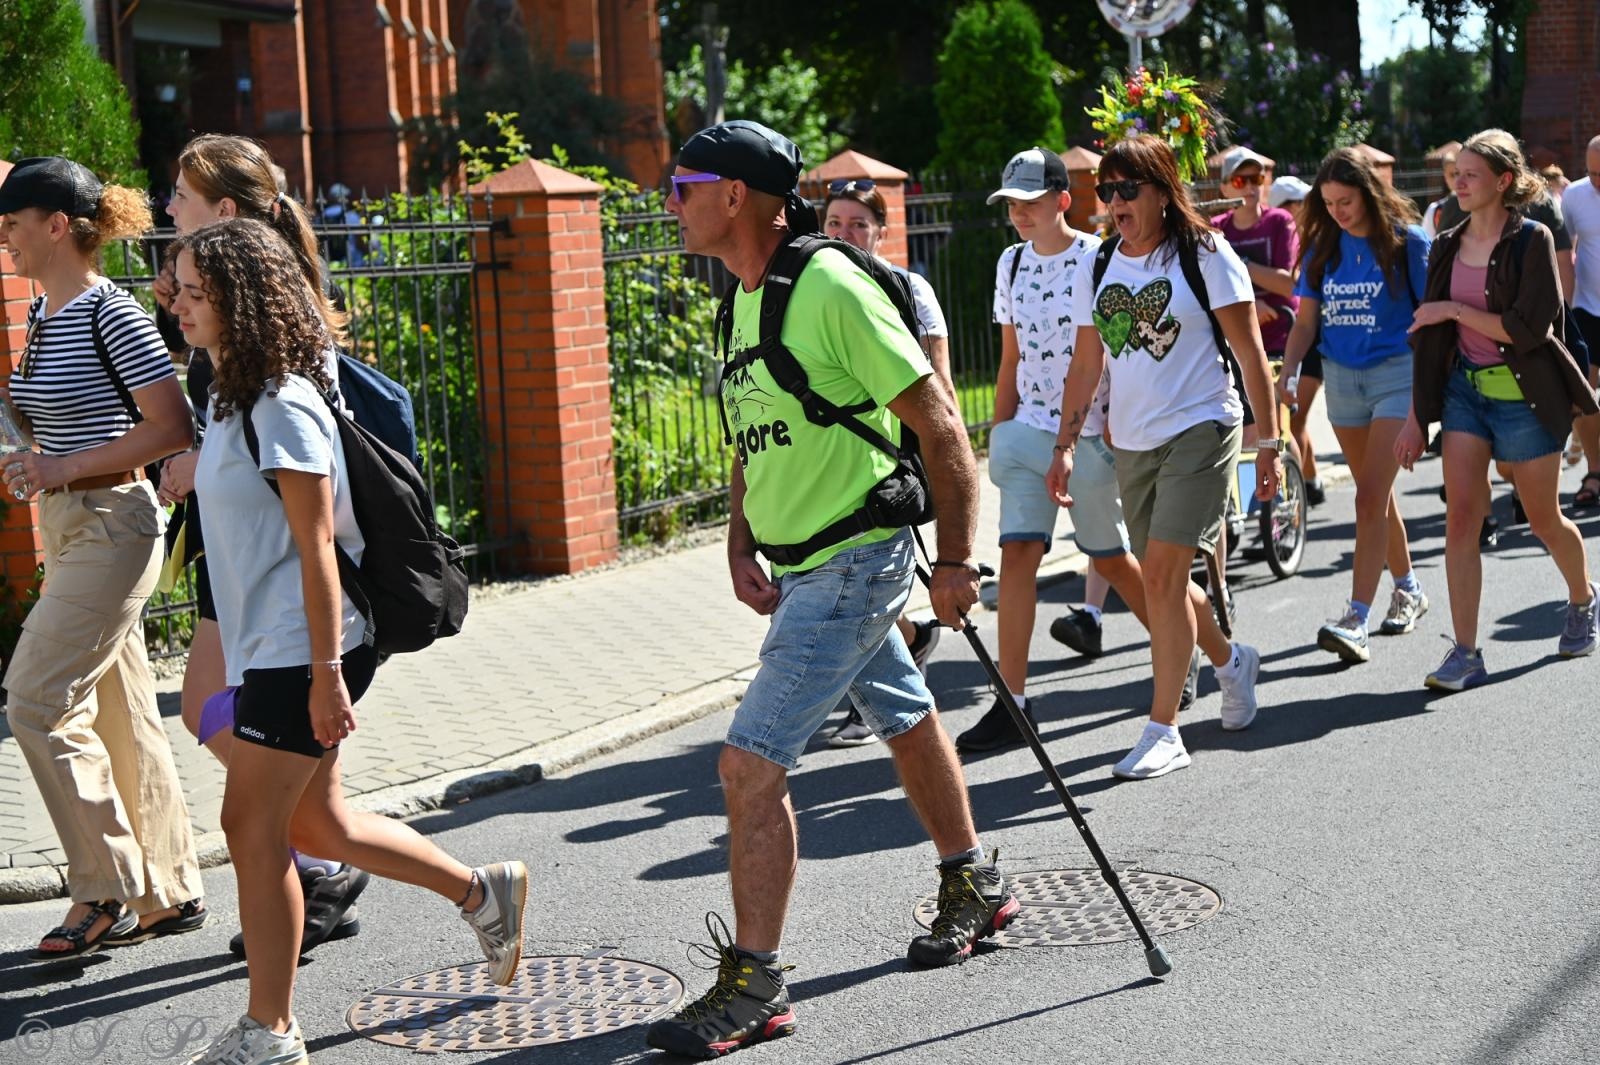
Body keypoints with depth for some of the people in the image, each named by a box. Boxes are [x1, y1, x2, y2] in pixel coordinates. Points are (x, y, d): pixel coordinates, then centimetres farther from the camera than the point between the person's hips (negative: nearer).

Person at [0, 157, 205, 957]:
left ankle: (109, 892, 3)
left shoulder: (109, 314, -15)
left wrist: (67, 469, -19)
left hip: (111, 527, -9)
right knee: (118, 715, 12)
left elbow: (173, 426, -20)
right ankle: (170, 892, 20)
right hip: (68, 530, 9)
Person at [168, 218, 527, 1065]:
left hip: (299, 651, -10)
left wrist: (325, 670, -21)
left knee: (251, 825, -2)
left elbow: (316, 545, -20)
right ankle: (482, 893, 28)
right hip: (267, 645, 10)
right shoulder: (238, 395, 12)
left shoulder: (281, 407, -18)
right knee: (313, 822, 15)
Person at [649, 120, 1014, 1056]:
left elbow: (939, 422, -17)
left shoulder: (830, 287, -19)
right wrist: (742, 549, 8)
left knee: (751, 762, -11)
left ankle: (754, 984, -2)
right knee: (906, 721, 23)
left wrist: (956, 559, -16)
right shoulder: (747, 298, 10)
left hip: (853, 563, -9)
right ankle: (975, 887, 42)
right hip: (802, 566, 9)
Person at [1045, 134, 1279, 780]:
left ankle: (1162, 730, -8)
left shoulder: (1204, 255, -6)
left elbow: (1250, 354, -4)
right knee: (1161, 580, 12)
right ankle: (1230, 661, 41)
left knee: (1161, 573, -15)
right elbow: (1085, 365, 13)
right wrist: (1065, 446, 7)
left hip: (1200, 430, -6)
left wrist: (1269, 443, -6)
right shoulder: (1094, 271, 8)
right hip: (1131, 442, 6)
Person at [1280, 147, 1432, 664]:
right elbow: (1306, 321, 7)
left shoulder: (1406, 242, -7)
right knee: (1376, 494, 16)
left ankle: (1355, 621, -17)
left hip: (1396, 373, -5)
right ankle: (1408, 588, 35)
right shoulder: (1322, 247, 5)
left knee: (1370, 497, -14)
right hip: (1341, 377, 5)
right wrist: (1286, 374, -8)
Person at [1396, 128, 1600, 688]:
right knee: (1461, 514, -8)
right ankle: (1465, 653, -6)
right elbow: (1429, 339, 9)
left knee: (1544, 519, 11)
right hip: (1464, 389, 4)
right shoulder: (1448, 247, 6)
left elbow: (1528, 329, -19)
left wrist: (1454, 310, -16)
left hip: (1524, 398, -4)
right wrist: (1416, 416, 7)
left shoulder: (1531, 240, -10)